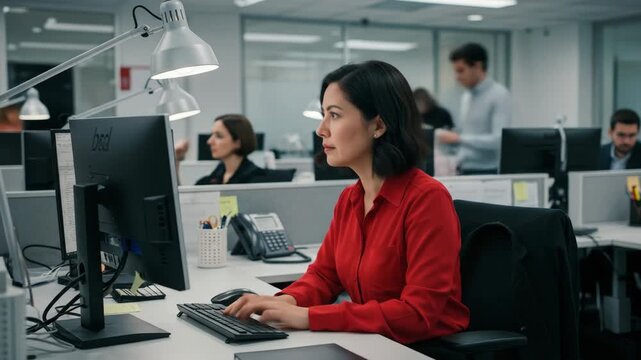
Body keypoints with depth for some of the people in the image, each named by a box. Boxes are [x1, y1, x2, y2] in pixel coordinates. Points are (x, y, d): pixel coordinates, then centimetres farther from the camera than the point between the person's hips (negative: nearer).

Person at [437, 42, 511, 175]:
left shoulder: (499, 95, -9)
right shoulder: (466, 97, 14)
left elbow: (499, 140, -18)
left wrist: (458, 139, -19)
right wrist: (458, 166, 9)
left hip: (488, 173, -6)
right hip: (464, 172, 6)